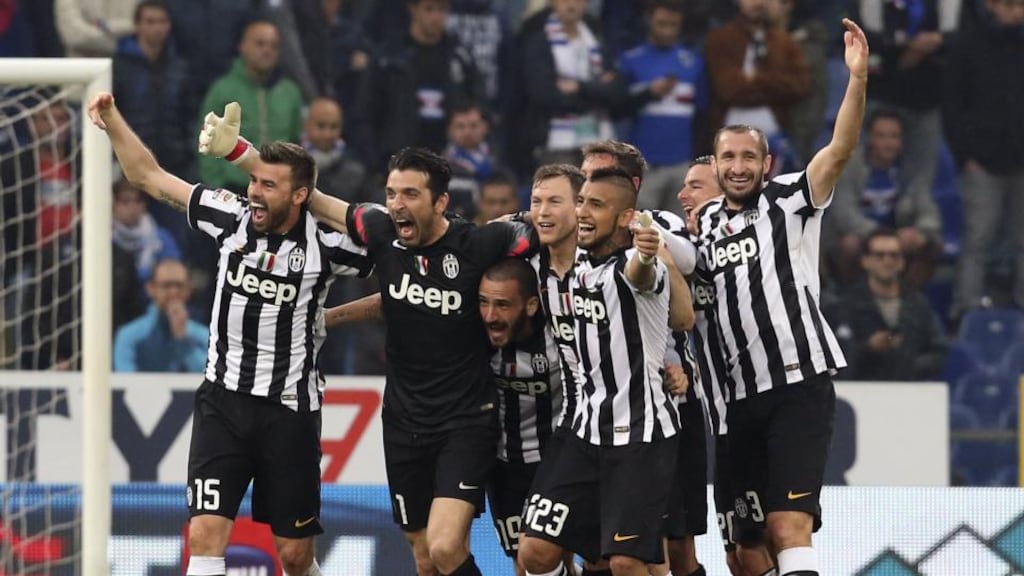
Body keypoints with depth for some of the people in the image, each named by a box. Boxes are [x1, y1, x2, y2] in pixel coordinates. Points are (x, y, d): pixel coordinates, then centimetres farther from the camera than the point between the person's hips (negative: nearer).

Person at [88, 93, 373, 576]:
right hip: (222, 400, 1)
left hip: (289, 408, -1)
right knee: (204, 536, -13)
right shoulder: (232, 217, -3)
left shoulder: (324, 243, -10)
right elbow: (149, 177, 2)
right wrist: (112, 118, -6)